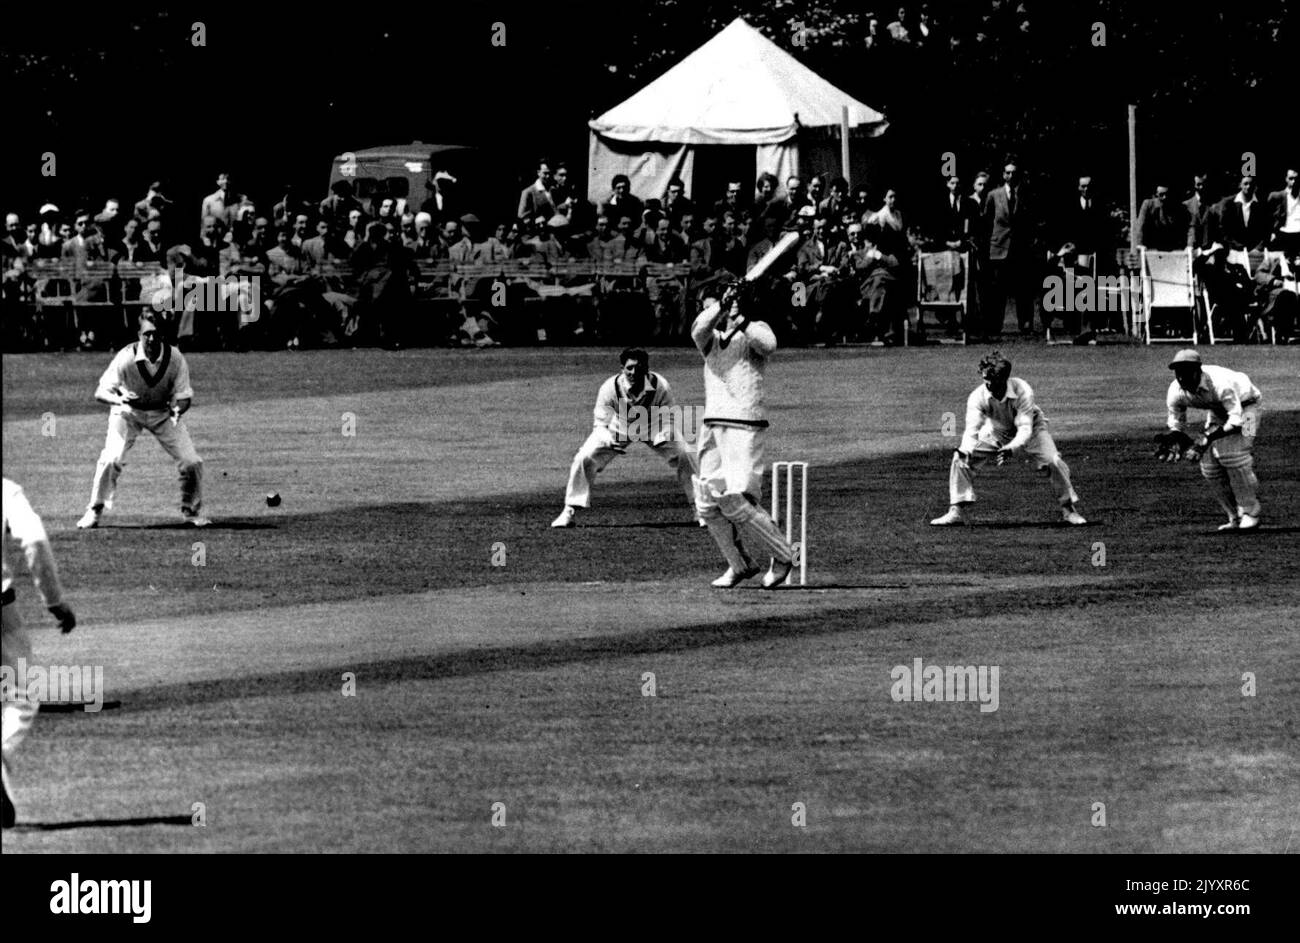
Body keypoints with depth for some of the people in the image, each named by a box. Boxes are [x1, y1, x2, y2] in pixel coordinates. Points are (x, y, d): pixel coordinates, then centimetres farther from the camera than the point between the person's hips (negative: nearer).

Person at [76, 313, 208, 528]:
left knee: (192, 462, -8)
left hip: (163, 412, 2)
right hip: (129, 413, -2)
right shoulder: (126, 358, -29)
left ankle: (191, 511, 17)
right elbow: (101, 391, -27)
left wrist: (178, 409, -40)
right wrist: (119, 399, -49)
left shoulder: (175, 359, -24)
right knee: (111, 459, -22)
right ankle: (94, 511, -1)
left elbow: (183, 396, -16)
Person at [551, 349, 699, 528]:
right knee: (584, 458, -17)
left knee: (684, 456, -14)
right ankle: (569, 512, -2)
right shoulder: (609, 389, -31)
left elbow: (668, 419, -17)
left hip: (653, 429, 1)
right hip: (617, 429, -1)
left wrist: (662, 437, -39)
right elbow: (600, 424, -23)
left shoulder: (661, 387, -29)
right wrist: (611, 441, -45)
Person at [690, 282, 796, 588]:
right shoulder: (710, 339, 14)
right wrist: (722, 305, -21)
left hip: (745, 427, -6)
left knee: (736, 502, -14)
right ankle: (740, 564, 21)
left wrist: (741, 322, -24)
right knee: (707, 505, 6)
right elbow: (698, 330, -10)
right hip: (712, 426, 6)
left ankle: (782, 555, 2)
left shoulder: (756, 331, 4)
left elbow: (768, 345, -19)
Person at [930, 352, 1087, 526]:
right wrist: (966, 450, -56)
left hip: (1031, 429, -2)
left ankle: (1068, 509, 0)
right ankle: (956, 511, -2)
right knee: (960, 458, -15)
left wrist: (1011, 449, -58)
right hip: (995, 431, 2)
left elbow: (1025, 429, -39)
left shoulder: (1022, 391, -36)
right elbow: (971, 430, -34)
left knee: (1053, 462, -23)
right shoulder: (978, 396, -29)